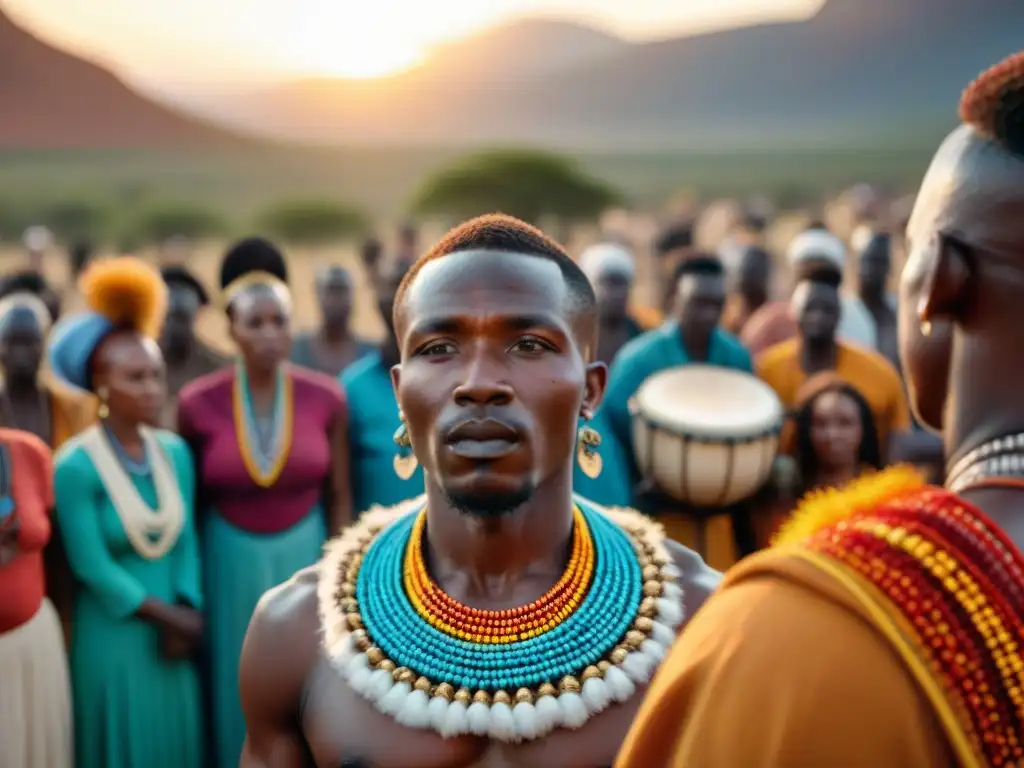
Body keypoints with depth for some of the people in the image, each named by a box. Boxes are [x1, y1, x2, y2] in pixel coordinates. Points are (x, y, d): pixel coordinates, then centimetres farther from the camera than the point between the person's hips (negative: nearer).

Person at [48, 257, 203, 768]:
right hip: (112, 638, -5)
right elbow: (93, 569, -14)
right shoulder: (75, 466, -14)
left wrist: (188, 616, -9)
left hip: (174, 637, 5)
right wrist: (169, 616, -10)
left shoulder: (175, 451, 2)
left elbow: (187, 543, 4)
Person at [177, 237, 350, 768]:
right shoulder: (198, 404, -10)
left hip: (306, 555, 1)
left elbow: (339, 497, 0)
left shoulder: (326, 397, -7)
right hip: (232, 562, 0)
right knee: (240, 695, 11)